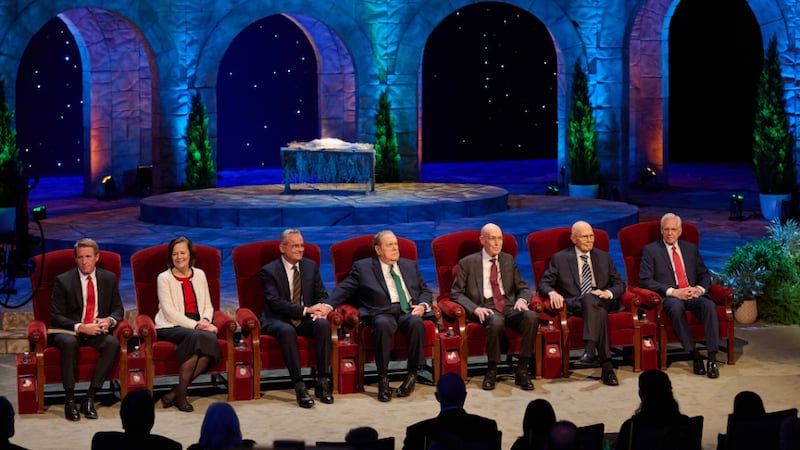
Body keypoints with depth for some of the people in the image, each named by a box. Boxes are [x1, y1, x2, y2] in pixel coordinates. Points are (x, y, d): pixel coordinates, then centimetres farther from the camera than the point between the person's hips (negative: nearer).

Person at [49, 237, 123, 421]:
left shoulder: (109, 278, 8)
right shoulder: (63, 281, -2)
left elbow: (118, 309, 12)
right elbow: (56, 316, -6)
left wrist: (109, 320, -13)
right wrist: (80, 328, -22)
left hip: (98, 331, 3)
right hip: (70, 331, -3)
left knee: (113, 343, -31)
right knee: (69, 343, -38)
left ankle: (89, 398, -27)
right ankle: (69, 399, -28)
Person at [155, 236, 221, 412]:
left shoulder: (199, 275, 18)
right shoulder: (164, 278, 3)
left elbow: (208, 306, 18)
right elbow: (169, 311, -7)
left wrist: (205, 321, -6)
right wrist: (195, 325, -16)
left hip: (198, 327, 4)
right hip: (171, 327, -4)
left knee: (211, 340, -32)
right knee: (195, 336, -38)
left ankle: (176, 391, -27)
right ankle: (180, 394, -28)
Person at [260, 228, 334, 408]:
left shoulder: (310, 266, 12)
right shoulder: (269, 271, -4)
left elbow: (322, 295, 12)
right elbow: (275, 302, -16)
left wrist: (320, 309, -14)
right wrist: (306, 310, -24)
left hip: (305, 320, 4)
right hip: (277, 320, -4)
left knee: (323, 324, -29)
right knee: (287, 331, -39)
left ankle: (323, 382, -26)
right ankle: (299, 387, -39)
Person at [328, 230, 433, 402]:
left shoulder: (410, 265, 25)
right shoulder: (362, 267, 14)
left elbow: (425, 291, 24)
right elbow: (343, 290, 7)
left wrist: (423, 305, 2)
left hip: (409, 312, 2)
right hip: (383, 312, -2)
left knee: (416, 322, -34)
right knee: (382, 324, -38)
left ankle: (412, 374, -22)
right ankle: (383, 378, -30)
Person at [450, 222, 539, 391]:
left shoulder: (508, 260, 21)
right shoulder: (467, 263, 9)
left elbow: (523, 288, 21)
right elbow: (456, 293, 4)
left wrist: (522, 299, -5)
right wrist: (475, 308, -14)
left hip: (509, 306, 4)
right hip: (486, 307, -4)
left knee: (531, 317, -30)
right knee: (496, 322, -40)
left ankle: (522, 371, -23)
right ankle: (492, 371, -21)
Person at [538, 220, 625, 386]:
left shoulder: (604, 257, 22)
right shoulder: (560, 259, 15)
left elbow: (619, 284, 17)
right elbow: (544, 283, 9)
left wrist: (608, 293, -7)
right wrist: (552, 292, -16)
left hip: (601, 302, 2)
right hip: (575, 305, -2)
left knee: (590, 299, -38)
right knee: (599, 312, -38)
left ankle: (590, 352, -52)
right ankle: (606, 365, -48)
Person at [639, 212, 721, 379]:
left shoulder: (690, 248, 21)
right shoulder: (651, 250, 8)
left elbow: (705, 275, 20)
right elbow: (645, 280, -3)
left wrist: (700, 289, -5)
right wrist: (673, 292, -14)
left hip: (693, 294, 3)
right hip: (669, 296, -3)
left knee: (710, 305, -31)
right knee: (676, 308, -39)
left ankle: (712, 357, -34)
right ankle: (694, 355, -33)